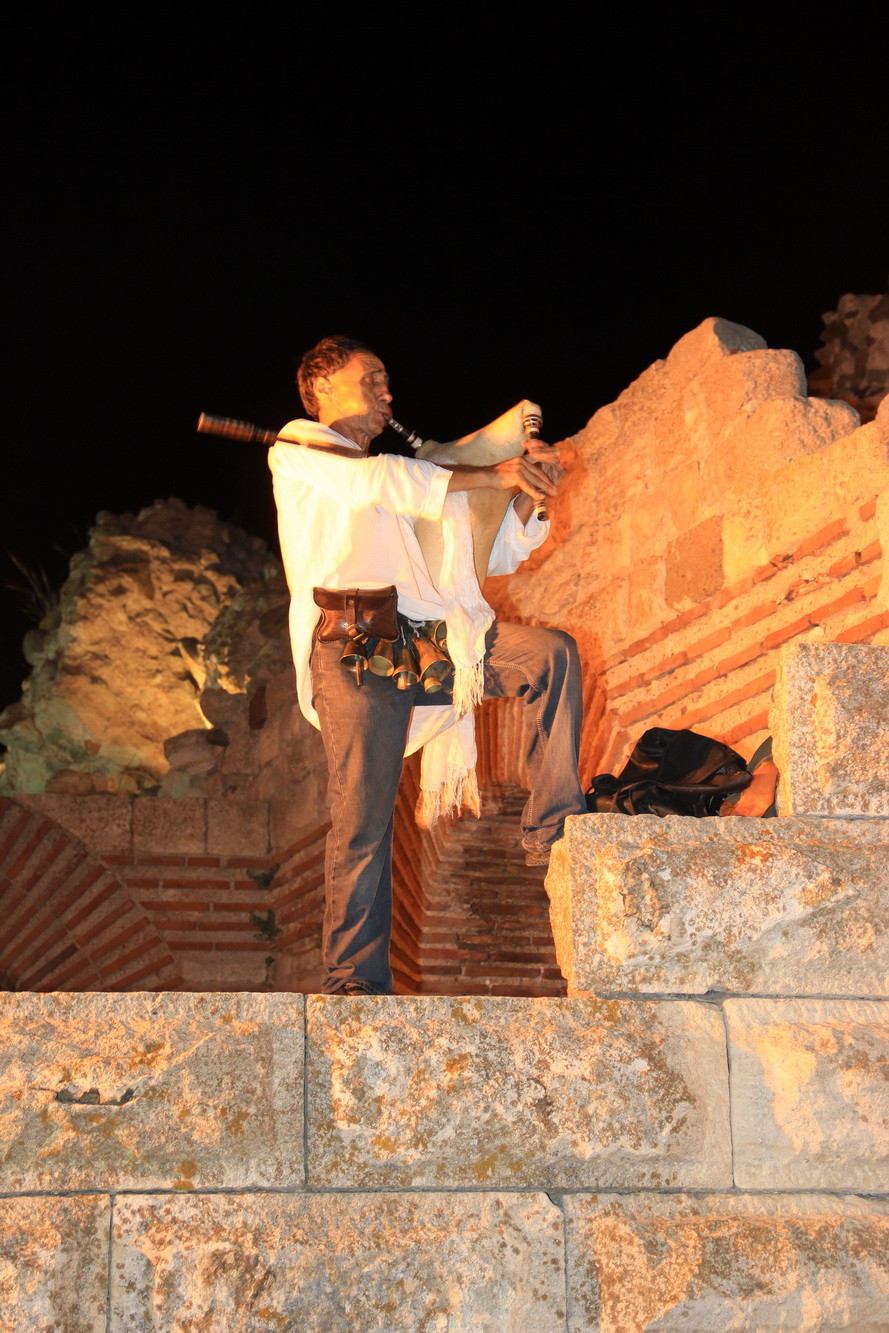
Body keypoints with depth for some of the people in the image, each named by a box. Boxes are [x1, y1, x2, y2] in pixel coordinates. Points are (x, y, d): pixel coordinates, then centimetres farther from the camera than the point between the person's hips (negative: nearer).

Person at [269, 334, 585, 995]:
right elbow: (379, 481, -5)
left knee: (553, 652, -14)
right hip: (356, 645, -6)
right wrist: (490, 475, -3)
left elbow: (494, 555, 32)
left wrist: (529, 493, 14)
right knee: (363, 820, -14)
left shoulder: (406, 486, 34)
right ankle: (356, 979, -10)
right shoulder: (294, 453, 16)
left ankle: (553, 830, -13)